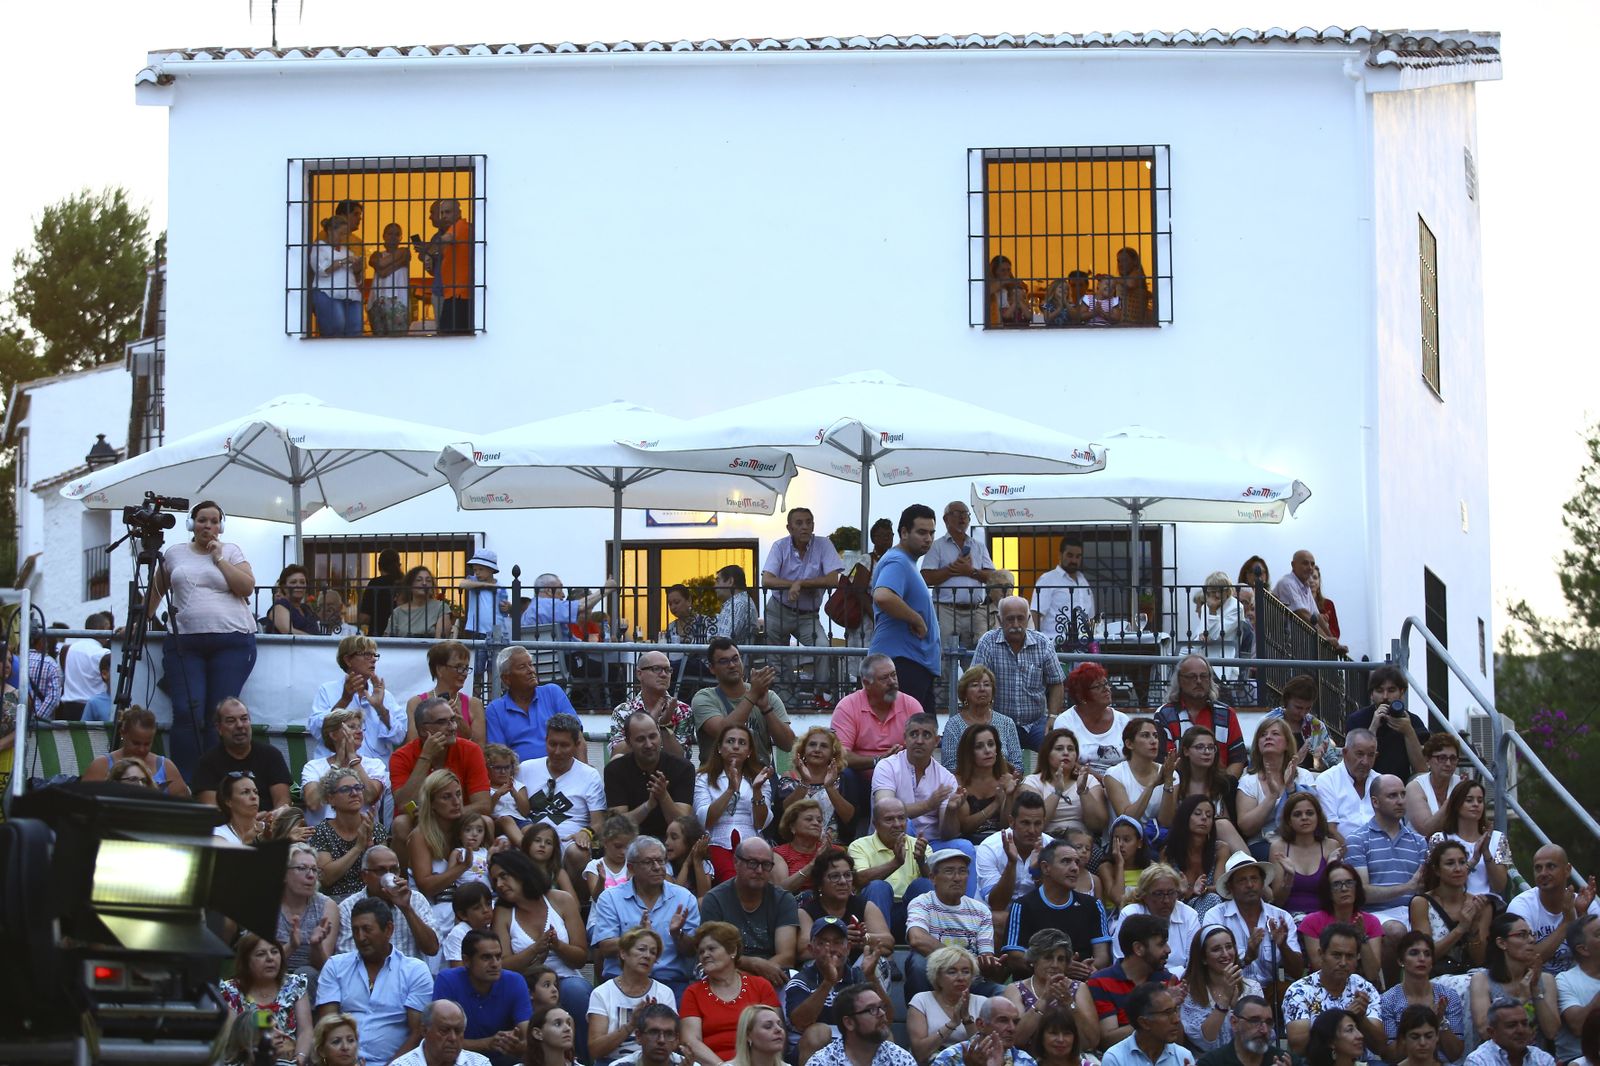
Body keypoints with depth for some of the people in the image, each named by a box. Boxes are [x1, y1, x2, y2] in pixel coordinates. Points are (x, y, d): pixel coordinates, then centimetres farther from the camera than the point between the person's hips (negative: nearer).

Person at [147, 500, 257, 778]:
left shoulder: (231, 552, 11)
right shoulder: (175, 554, 16)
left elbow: (247, 587, -3)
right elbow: (156, 590, 26)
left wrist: (219, 558, -3)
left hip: (232, 642, -1)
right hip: (184, 643, 1)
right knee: (186, 713, -11)